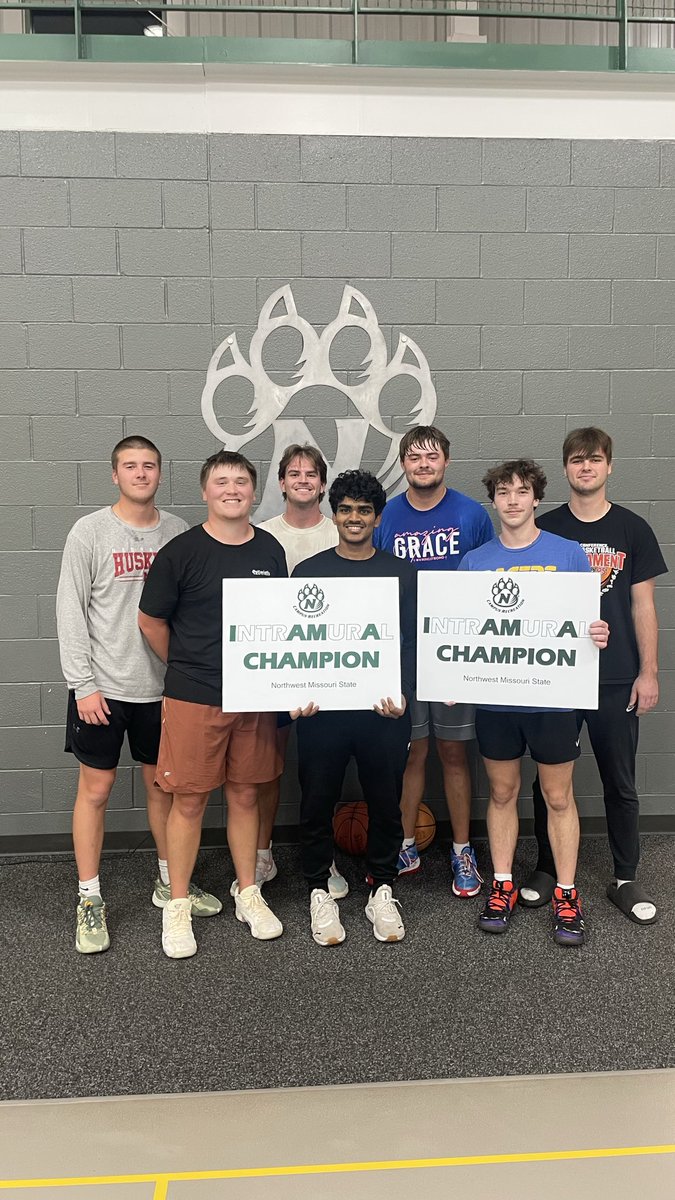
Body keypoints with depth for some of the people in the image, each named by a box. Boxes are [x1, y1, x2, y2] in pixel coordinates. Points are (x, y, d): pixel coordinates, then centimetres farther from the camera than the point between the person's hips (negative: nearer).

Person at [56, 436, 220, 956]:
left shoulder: (178, 532, 3)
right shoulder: (90, 531, -5)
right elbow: (71, 612, -6)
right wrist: (83, 684, -10)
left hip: (162, 686, 3)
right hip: (102, 687, -3)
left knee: (164, 784, 14)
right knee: (96, 788, 5)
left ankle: (170, 882, 31)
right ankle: (90, 899, 20)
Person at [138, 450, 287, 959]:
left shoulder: (271, 550, 5)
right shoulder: (181, 552, -8)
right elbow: (151, 620, 1)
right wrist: (186, 667, 9)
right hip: (194, 699, -3)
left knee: (245, 795, 13)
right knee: (189, 800, 4)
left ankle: (248, 894, 30)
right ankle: (178, 907, 20)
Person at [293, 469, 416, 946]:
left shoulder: (401, 573, 6)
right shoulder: (309, 571, 5)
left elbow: (411, 641, 4)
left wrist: (402, 694, -11)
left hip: (383, 710, 1)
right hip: (321, 709, 0)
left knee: (386, 803, 10)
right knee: (317, 803, 8)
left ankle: (382, 890, 28)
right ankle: (320, 890, 26)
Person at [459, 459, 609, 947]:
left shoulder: (568, 553, -1)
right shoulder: (475, 561, 4)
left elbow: (588, 621, 2)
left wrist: (597, 635, -21)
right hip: (494, 698, 2)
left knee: (558, 797, 8)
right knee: (502, 792, 13)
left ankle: (566, 894, 22)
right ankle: (503, 885, 27)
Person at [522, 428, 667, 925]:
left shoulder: (633, 529, 3)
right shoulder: (544, 529, 3)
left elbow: (643, 605, 3)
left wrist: (648, 671, -1)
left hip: (617, 678, 0)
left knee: (621, 783, 10)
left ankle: (626, 879, 25)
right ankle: (547, 871, 27)